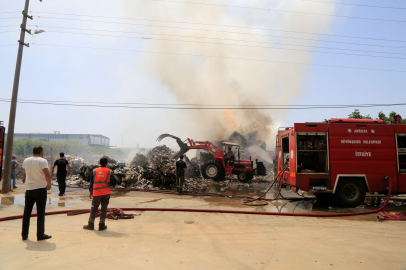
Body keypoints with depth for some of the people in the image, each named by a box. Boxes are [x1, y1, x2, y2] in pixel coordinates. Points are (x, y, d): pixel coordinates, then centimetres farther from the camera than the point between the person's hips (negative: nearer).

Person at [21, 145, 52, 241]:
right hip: (40, 189, -5)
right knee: (40, 213, 3)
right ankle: (40, 235, 8)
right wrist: (49, 184, -8)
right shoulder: (42, 161, -12)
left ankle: (24, 235, 22)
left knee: (26, 213, 15)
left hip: (29, 189, 5)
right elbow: (47, 175, -24)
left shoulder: (26, 161, 6)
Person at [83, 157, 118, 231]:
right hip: (106, 193, -1)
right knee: (104, 209, 7)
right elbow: (116, 179, -15)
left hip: (96, 193, 1)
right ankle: (101, 225, 11)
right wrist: (111, 184, 4)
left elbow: (91, 182, 6)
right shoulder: (109, 171, -2)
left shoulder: (94, 171, 4)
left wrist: (91, 192, 14)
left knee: (93, 209, 13)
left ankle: (91, 225, 20)